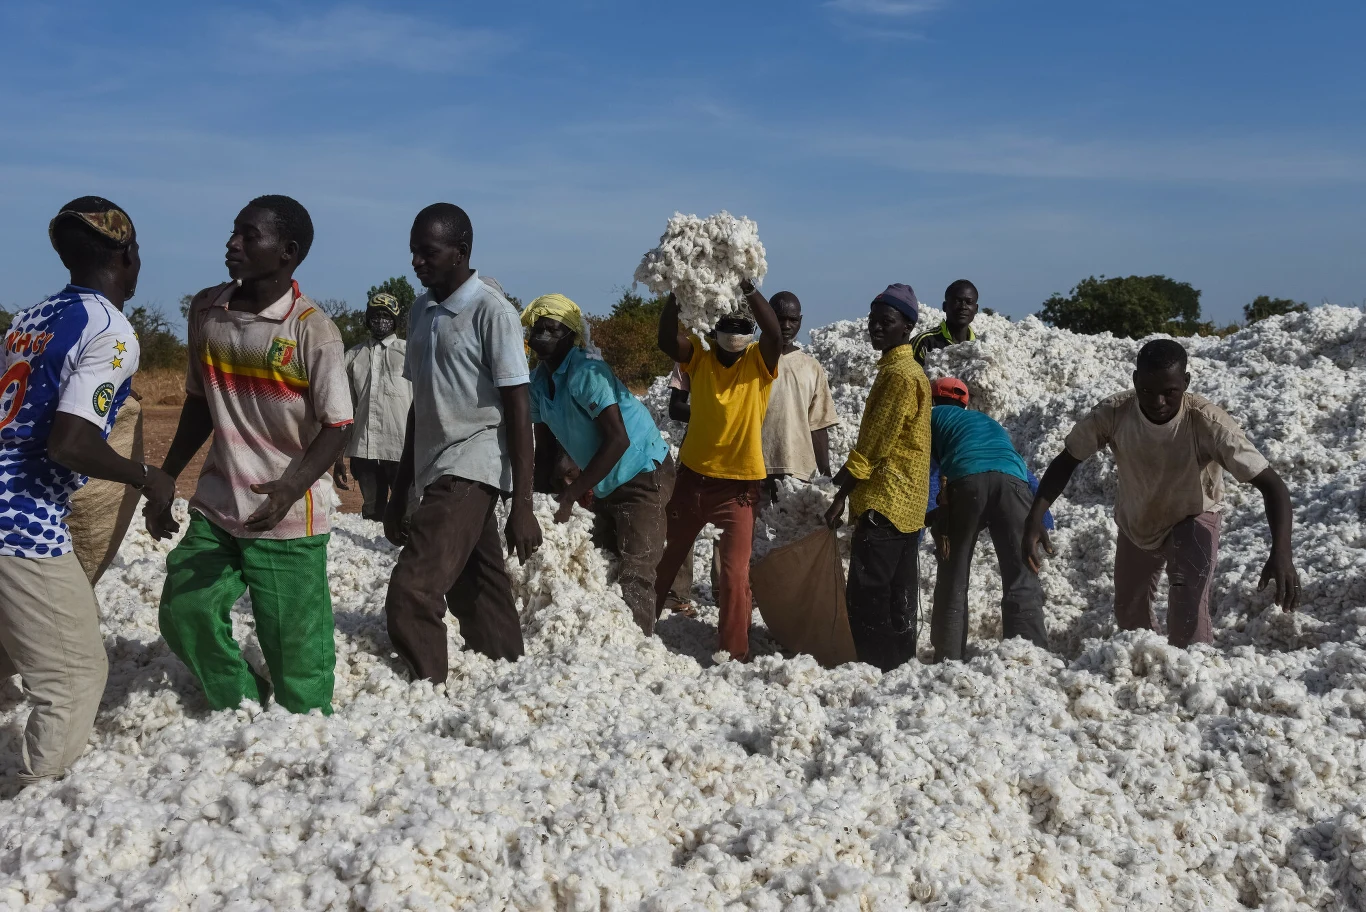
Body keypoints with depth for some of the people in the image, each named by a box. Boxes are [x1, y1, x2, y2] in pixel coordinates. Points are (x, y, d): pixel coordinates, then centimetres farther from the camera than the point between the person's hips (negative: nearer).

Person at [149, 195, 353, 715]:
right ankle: (244, 716, 30)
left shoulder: (312, 331, -15)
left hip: (288, 518, -6)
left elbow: (337, 427, -15)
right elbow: (199, 404, 13)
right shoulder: (205, 310, 3)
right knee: (182, 615, 8)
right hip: (214, 507, 6)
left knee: (294, 646, 0)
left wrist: (290, 488, -31)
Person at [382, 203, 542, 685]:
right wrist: (399, 493, 18)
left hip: (471, 470, -8)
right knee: (475, 599, 13)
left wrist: (522, 505, -17)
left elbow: (518, 409, -13)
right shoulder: (420, 310, 12)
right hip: (436, 472, 8)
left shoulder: (492, 312, -10)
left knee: (410, 597, -16)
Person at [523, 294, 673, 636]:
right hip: (603, 485, 9)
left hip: (643, 476, -9)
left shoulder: (586, 372, -23)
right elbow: (545, 445, 8)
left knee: (634, 572, -17)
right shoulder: (538, 380, 2)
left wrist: (570, 495, -28)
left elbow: (618, 439, -30)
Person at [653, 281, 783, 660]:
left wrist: (748, 287, -40)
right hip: (693, 477, 3)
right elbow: (667, 339, -21)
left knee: (735, 574, -7)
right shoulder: (699, 356, -1)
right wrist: (678, 291, -36)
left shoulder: (759, 361, -6)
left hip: (739, 484, -3)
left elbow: (775, 334, -28)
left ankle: (735, 654, 8)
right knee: (666, 560, 21)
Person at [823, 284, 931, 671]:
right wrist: (846, 483, 21)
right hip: (904, 505, 10)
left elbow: (875, 443, -17)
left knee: (866, 595, -8)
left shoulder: (901, 374, -14)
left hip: (885, 503, -10)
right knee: (897, 596, 13)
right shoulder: (896, 368, 18)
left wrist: (840, 496, -15)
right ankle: (898, 664, 20)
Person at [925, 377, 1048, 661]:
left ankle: (948, 661, 8)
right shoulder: (988, 421, 41)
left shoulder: (934, 416, 28)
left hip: (966, 481, -3)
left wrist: (937, 523, 7)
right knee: (1022, 578, 2)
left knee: (953, 579, 8)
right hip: (1012, 481, 3)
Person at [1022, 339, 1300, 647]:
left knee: (1188, 606, -27)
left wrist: (1281, 553, -50)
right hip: (1135, 521, 3)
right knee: (1129, 611, 20)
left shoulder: (1208, 423, -37)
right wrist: (1034, 518, -31)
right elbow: (1066, 461, -18)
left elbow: (1271, 484, -35)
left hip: (1194, 517, -3)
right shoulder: (1113, 414, -32)